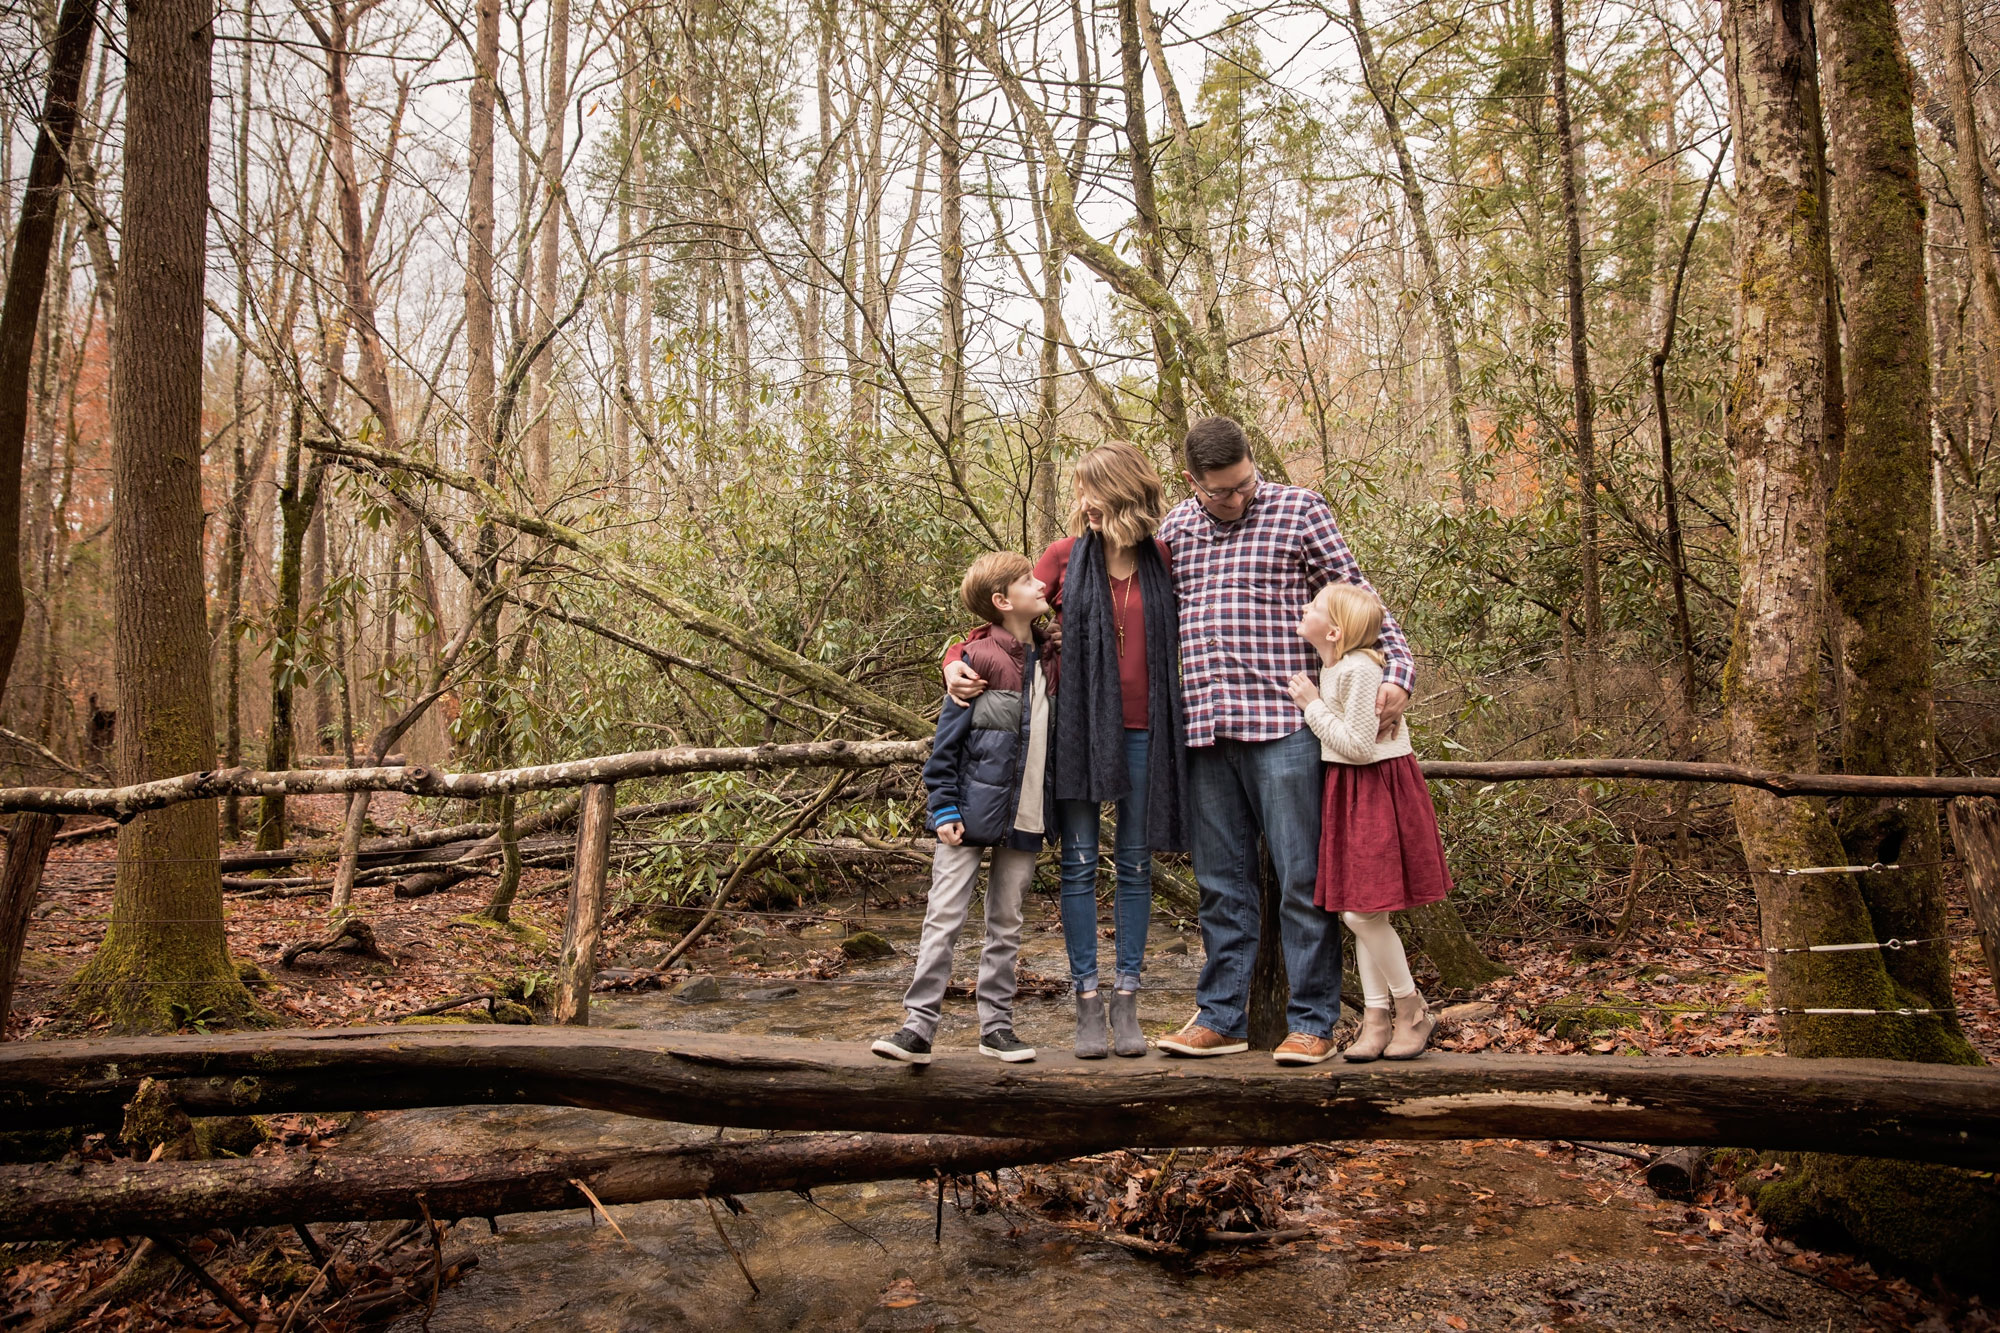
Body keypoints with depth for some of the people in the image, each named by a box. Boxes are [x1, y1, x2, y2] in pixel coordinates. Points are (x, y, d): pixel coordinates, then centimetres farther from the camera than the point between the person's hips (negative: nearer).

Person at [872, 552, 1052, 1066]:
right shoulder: (979, 661, -7)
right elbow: (946, 740, -6)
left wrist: (1052, 811, 12)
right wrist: (944, 807, -11)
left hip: (1024, 819, 5)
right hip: (972, 813, -5)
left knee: (1006, 923, 11)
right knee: (944, 918, -3)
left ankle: (996, 1026, 20)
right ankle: (919, 1026, 2)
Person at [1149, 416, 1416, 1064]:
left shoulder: (1299, 510, 3)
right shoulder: (1175, 527, 13)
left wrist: (1399, 668, -12)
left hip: (1281, 724, -3)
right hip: (1202, 729, 4)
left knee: (1302, 878, 0)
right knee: (1221, 883, 10)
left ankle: (1311, 1021, 12)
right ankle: (1220, 1017, 20)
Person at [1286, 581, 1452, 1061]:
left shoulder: (1360, 669, -20)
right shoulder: (1332, 666, 9)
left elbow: (1357, 745, -22)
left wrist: (1312, 705, -15)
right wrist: (1313, 703, 9)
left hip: (1378, 795, -9)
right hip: (1349, 794, 9)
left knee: (1363, 910, -8)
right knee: (1354, 913, 9)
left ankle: (1412, 1009, 11)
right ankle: (1377, 1016, 18)